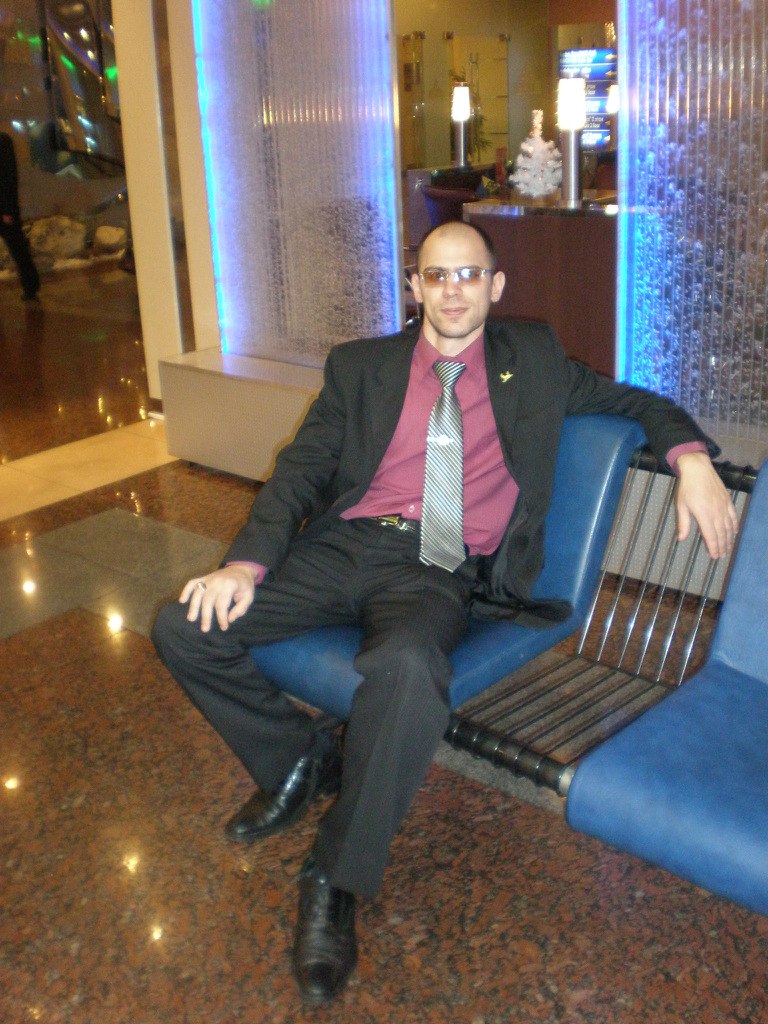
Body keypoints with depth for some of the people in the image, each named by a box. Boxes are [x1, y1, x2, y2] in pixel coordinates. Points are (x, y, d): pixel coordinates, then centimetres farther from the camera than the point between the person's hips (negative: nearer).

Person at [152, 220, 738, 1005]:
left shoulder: (532, 362, 18)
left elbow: (633, 402, 25)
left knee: (405, 671, -38)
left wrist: (691, 459, 3)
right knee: (182, 631, -15)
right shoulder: (360, 366, 18)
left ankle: (333, 882, -16)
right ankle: (302, 756, 10)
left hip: (441, 572, -3)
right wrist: (245, 562, -9)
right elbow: (302, 469, 8)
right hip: (343, 547, 3)